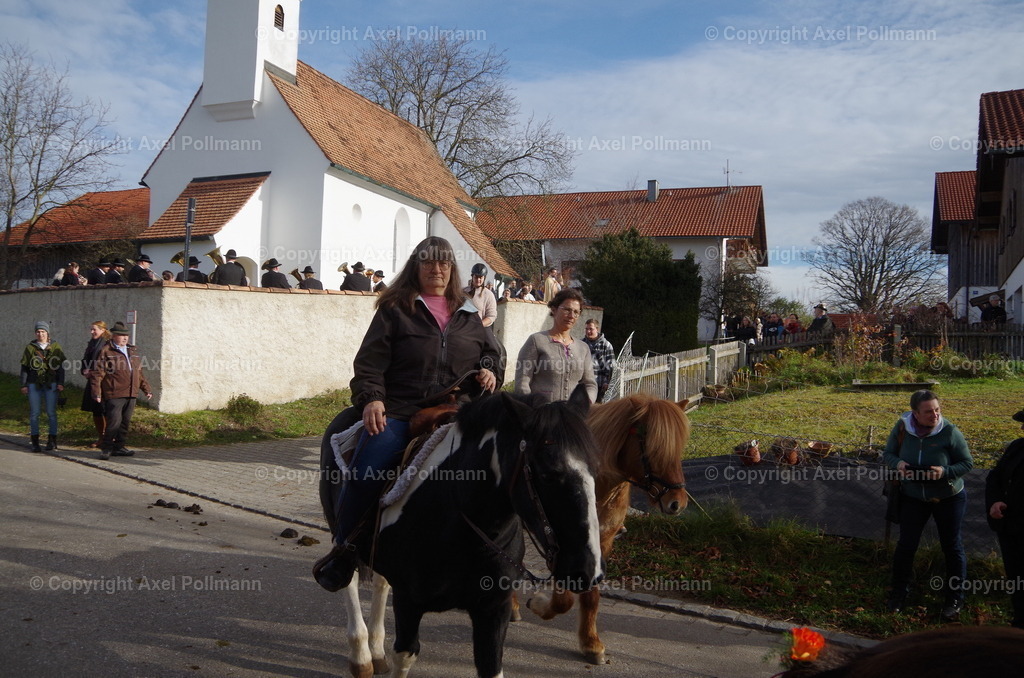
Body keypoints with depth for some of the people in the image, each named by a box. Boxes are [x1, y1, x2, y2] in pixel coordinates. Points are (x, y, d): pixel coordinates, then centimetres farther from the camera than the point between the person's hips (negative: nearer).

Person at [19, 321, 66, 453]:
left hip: (51, 385, -1)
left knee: (51, 412, 2)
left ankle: (52, 440, 10)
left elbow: (60, 367, 5)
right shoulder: (30, 348, 6)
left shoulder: (55, 347, 5)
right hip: (34, 385, 1)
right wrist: (24, 385, 2)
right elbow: (24, 368, 7)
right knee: (34, 413, 1)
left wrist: (60, 383, -2)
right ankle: (35, 442, 7)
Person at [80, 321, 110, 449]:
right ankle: (100, 438, 22)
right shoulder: (91, 343, 15)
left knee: (105, 412, -5)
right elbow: (85, 360, 20)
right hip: (92, 381, 8)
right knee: (95, 411, 13)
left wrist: (94, 372, -16)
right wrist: (85, 371, 1)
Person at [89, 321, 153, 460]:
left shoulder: (132, 351, 19)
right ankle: (106, 448, 4)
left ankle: (119, 447, 20)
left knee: (125, 422, 10)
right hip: (114, 395, -7)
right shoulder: (106, 351, -2)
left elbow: (139, 373, 25)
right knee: (114, 422, -10)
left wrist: (147, 389, 22)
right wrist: (96, 393, -11)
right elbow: (97, 374, -5)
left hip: (131, 395, 7)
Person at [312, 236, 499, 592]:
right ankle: (344, 547, 2)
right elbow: (370, 361, 1)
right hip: (398, 413, -3)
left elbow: (489, 352, 31)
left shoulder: (468, 315, 20)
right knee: (366, 470, -22)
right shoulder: (396, 309, 7)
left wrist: (487, 371, 8)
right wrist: (371, 398, -15)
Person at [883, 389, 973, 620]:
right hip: (913, 496, 2)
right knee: (906, 545, 9)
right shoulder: (902, 428, -14)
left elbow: (967, 463, -11)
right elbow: (888, 454, -1)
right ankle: (899, 593, 28)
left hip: (948, 497, -2)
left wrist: (945, 472, -29)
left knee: (952, 547, 10)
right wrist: (898, 464, -23)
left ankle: (955, 599, 29)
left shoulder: (949, 432, -20)